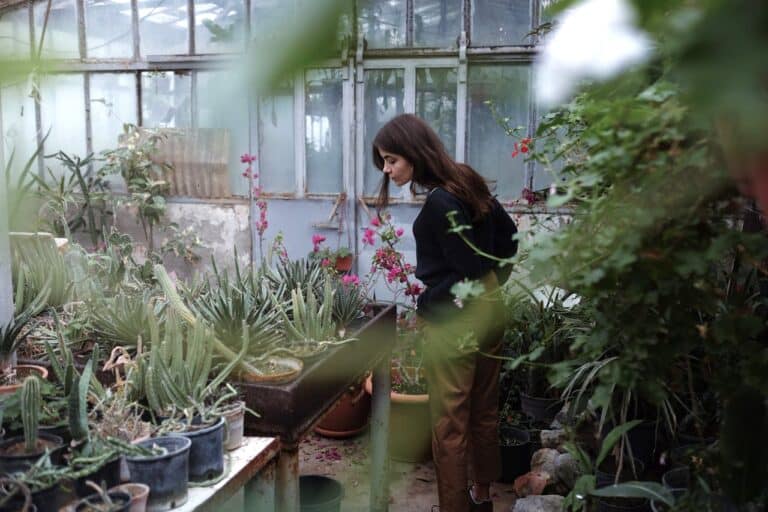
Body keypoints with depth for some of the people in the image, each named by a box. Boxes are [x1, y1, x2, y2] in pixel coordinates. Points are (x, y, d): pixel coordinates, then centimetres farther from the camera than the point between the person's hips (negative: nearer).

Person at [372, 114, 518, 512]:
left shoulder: (439, 203, -22)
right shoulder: (465, 182, 5)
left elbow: (470, 270, -20)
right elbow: (509, 235, 13)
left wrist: (425, 304, -8)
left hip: (454, 320, -10)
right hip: (490, 309, 10)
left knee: (449, 424, 3)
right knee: (483, 412, 21)